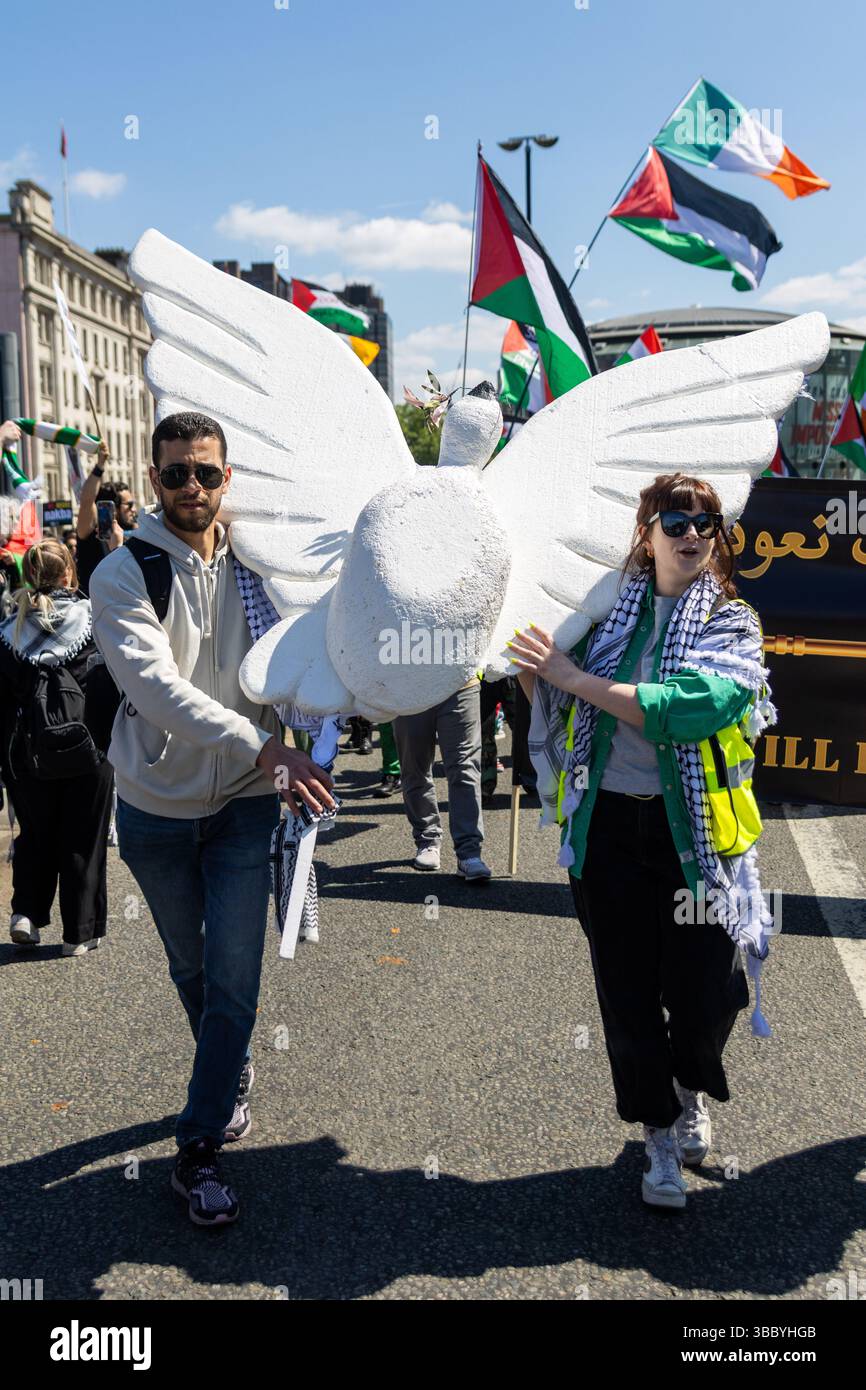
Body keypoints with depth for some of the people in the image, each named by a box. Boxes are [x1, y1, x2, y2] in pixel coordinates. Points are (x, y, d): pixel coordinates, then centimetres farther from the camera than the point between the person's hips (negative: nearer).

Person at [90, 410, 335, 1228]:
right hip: (157, 804, -1)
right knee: (189, 968, 19)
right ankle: (232, 1074, 46)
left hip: (245, 801, 1)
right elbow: (157, 685, -27)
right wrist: (260, 745, -39)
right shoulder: (123, 576, -13)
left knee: (234, 976, -2)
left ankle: (199, 1148, 12)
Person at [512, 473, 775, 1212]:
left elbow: (682, 708, -21)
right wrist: (529, 661, -8)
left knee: (705, 991, 2)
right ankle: (661, 1134, 31)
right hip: (610, 825, 2)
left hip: (695, 831, -2)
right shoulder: (608, 613, 5)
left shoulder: (733, 625, -2)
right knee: (627, 991, 8)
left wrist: (577, 678, -21)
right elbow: (552, 701, 12)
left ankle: (694, 1090, 37)